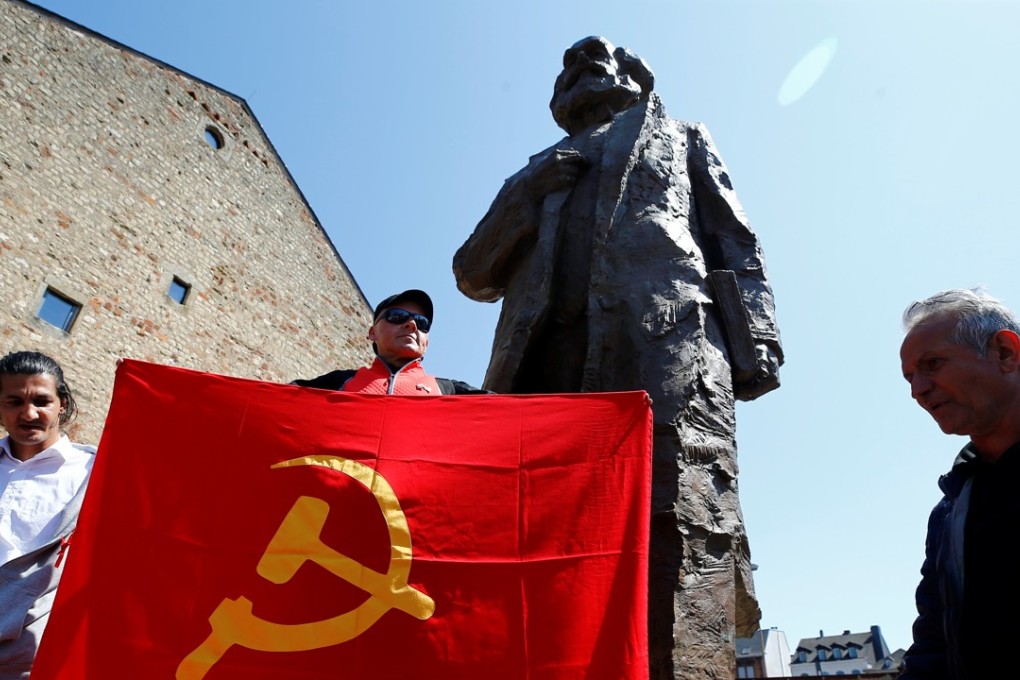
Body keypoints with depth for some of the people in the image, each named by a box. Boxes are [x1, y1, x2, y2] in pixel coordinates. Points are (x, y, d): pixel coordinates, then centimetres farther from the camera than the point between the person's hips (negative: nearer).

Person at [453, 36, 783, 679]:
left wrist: (755, 344, 0)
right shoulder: (549, 168, 37)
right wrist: (523, 200, 8)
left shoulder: (678, 139, 34)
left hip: (667, 346, -2)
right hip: (548, 367, 3)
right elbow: (474, 274, 27)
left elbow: (736, 244, 18)